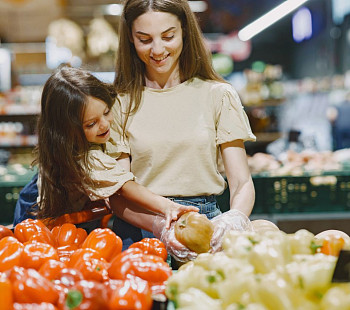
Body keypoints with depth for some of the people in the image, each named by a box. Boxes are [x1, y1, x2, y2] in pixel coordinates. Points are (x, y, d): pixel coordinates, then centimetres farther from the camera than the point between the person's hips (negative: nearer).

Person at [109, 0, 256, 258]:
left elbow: (242, 183, 3)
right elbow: (117, 194, 0)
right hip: (140, 229, -1)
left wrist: (234, 219, -21)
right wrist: (160, 225, -22)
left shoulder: (218, 95, 8)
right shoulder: (119, 103, 6)